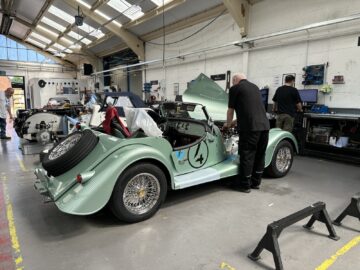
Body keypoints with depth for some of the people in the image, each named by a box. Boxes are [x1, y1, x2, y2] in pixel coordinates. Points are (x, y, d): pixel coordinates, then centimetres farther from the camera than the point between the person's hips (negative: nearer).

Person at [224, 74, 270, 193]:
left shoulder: (235, 88, 4)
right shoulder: (255, 87, 24)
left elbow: (230, 110, 9)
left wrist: (228, 124, 28)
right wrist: (236, 121, 42)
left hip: (249, 127, -7)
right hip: (264, 125, 7)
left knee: (247, 155, 4)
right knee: (260, 155, 16)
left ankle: (244, 185, 14)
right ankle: (256, 182, 28)